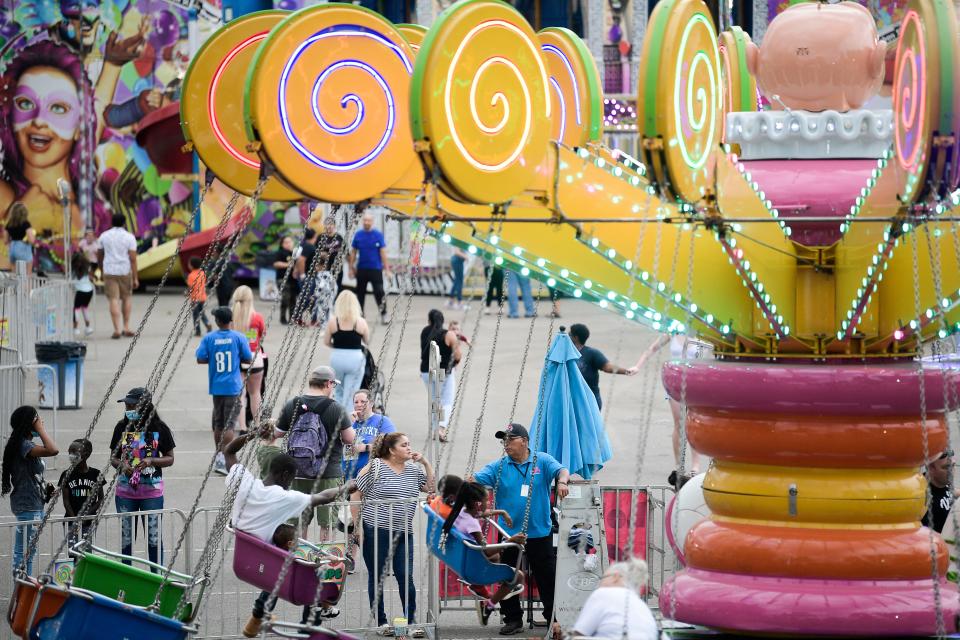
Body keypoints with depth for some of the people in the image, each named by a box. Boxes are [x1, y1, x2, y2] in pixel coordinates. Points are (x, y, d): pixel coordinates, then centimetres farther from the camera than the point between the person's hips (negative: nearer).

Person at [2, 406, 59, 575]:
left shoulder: (25, 443, 14)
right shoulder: (23, 445, -18)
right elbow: (52, 450, -31)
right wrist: (40, 428, -20)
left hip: (33, 504, 10)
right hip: (28, 506, -10)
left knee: (28, 552, 13)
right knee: (24, 552, -8)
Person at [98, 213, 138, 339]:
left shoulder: (104, 236, 3)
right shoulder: (129, 237, -5)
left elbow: (99, 255, 13)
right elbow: (133, 258, -10)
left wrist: (102, 267, 32)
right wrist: (135, 278, -8)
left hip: (109, 272, 1)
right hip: (125, 271, -1)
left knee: (114, 300, -1)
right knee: (127, 297, 17)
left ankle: (117, 329, -9)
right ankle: (126, 327, 16)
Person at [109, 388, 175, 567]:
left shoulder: (159, 428, -6)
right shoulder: (122, 427, 1)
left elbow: (169, 459, 1)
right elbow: (113, 457, 8)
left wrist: (151, 461, -18)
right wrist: (121, 466, -14)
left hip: (152, 491, -2)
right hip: (125, 491, 2)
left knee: (153, 536, 2)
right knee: (125, 537, 9)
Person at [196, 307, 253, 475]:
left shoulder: (209, 338, -3)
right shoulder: (239, 337, -5)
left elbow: (200, 359, -4)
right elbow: (248, 360, -2)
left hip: (216, 386, 2)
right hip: (233, 386, -2)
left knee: (218, 423, 16)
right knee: (229, 423, -4)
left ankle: (219, 456, 24)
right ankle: (223, 458, -16)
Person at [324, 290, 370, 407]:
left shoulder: (332, 321, -6)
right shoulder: (361, 322, -7)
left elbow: (326, 342, 1)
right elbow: (367, 342, 4)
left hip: (337, 358, 1)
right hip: (355, 358, -1)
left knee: (338, 392, 21)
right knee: (350, 395, 4)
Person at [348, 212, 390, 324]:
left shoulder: (378, 235, -4)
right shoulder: (358, 235, 3)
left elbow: (383, 252, -4)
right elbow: (353, 252, 8)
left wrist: (386, 268, -7)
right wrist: (351, 268, 7)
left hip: (376, 269, -3)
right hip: (361, 269, 3)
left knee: (379, 292, -7)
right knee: (360, 292, 10)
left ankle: (384, 314, 3)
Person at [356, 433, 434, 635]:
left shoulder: (413, 470, 12)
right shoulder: (375, 466, -5)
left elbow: (432, 487, 11)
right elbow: (356, 492, -3)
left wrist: (425, 463, 4)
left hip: (403, 532, 4)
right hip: (376, 530, -4)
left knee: (406, 577, 0)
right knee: (376, 576, 5)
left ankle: (411, 621, 7)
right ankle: (380, 622, 13)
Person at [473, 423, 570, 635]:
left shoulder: (542, 461, 0)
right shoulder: (498, 467, 1)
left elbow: (561, 471, -14)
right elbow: (475, 480, -8)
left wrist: (562, 481, -37)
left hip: (540, 532, -1)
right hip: (509, 534, 1)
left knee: (547, 578, 7)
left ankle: (554, 618, 19)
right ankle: (513, 619, 17)